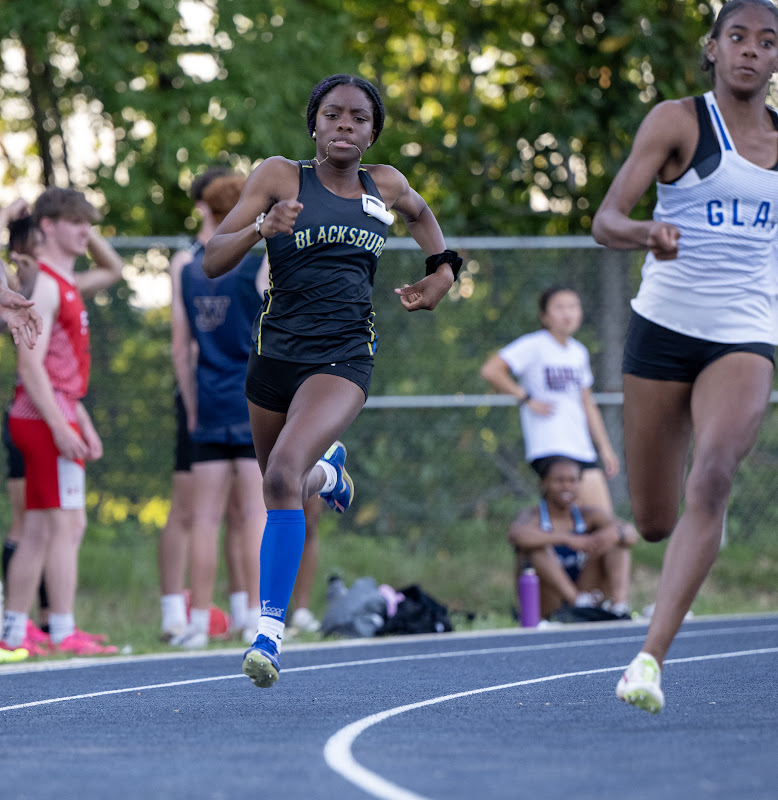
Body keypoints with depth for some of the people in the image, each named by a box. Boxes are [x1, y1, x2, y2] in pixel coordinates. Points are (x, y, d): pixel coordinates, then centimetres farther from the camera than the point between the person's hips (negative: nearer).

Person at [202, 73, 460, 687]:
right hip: (276, 353, 2)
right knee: (283, 489, 20)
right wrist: (261, 228, -24)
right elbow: (212, 262, -7)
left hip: (343, 359, -2)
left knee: (283, 475, -25)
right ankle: (326, 470, 59)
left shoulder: (385, 186, 6)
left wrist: (443, 269, 18)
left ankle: (270, 630, -22)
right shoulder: (280, 177, -2)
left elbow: (419, 212, 32)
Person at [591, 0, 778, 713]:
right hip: (665, 327, -1)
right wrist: (645, 234, -34)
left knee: (713, 479, -26)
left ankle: (652, 656, -28)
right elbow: (607, 220, -14)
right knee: (654, 521, 4)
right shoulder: (677, 121, -4)